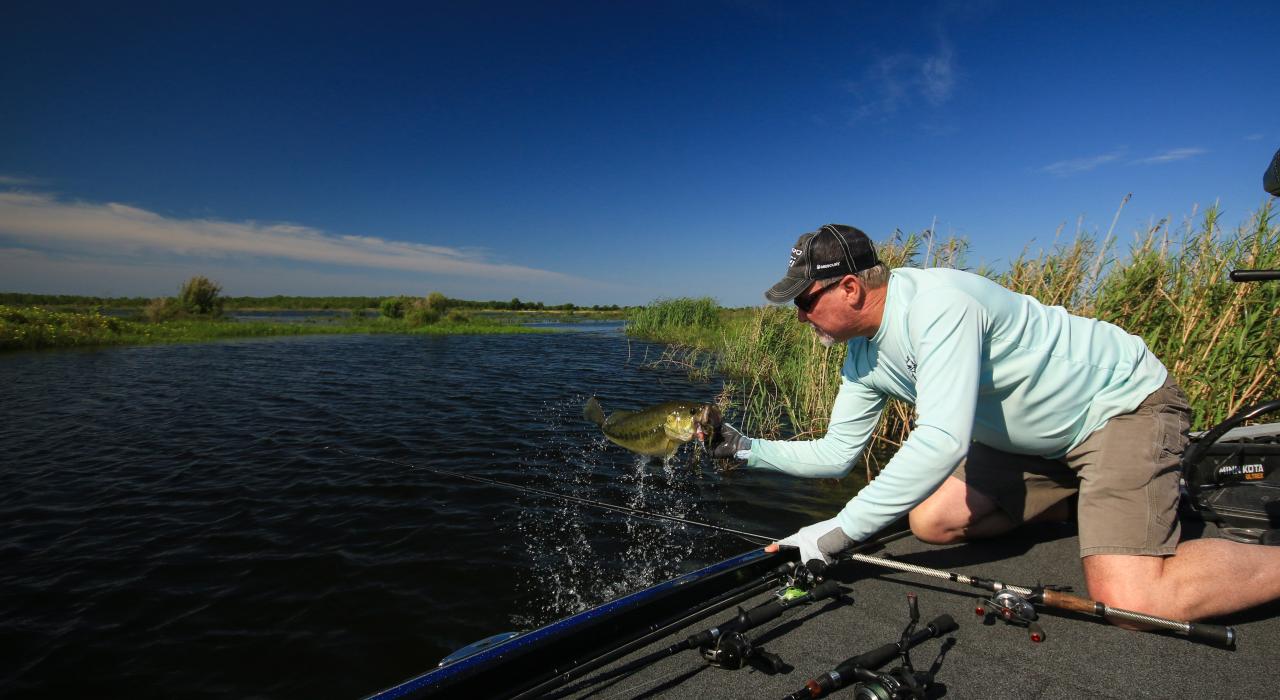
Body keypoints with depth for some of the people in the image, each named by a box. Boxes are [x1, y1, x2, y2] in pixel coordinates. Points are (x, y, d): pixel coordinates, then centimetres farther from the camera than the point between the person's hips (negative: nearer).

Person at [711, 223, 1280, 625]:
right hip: (1038, 439, 9)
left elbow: (943, 440, -39)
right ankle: (1074, 500, 17)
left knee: (1130, 597, -24)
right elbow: (836, 454, 2)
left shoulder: (938, 304, -31)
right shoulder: (863, 356, -4)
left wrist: (843, 529, -36)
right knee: (929, 521, 2)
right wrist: (747, 449, -5)